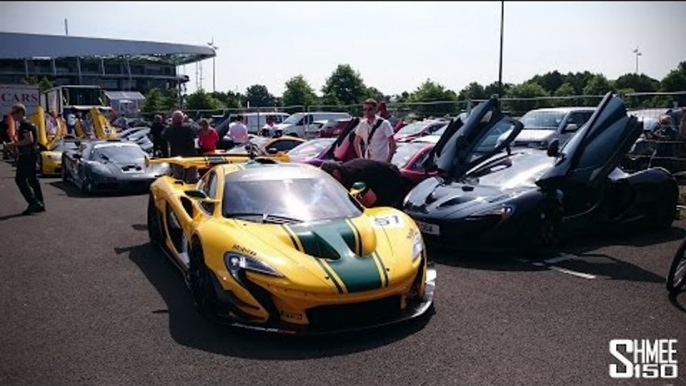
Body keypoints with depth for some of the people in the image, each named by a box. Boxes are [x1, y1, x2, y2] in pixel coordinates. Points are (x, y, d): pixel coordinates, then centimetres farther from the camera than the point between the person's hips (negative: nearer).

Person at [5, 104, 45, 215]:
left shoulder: (24, 124, -14)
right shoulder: (26, 124, 18)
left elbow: (29, 140, -24)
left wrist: (15, 144, -16)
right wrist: (16, 144, 18)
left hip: (27, 156, -10)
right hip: (31, 155, 10)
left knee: (20, 179, -9)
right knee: (32, 179, 12)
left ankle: (34, 203, -12)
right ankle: (40, 204, 15)